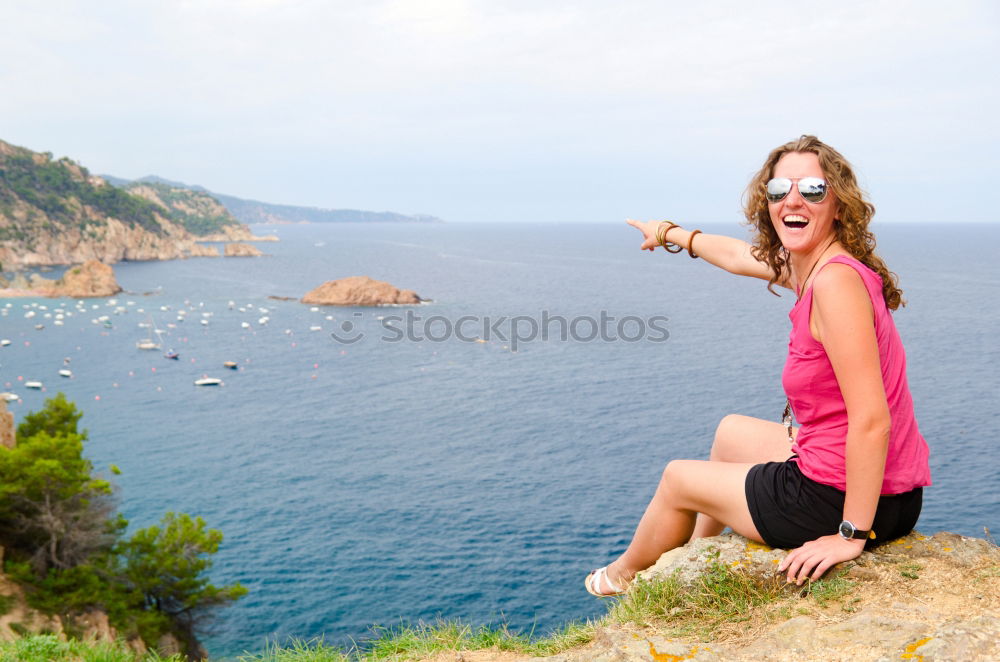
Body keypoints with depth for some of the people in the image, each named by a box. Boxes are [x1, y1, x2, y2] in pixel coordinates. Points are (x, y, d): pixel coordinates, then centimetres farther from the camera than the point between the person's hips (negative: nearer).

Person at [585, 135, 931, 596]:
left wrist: (852, 535, -23)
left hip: (840, 500, -8)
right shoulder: (807, 267, 3)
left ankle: (626, 574, 46)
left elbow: (872, 420, -29)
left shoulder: (835, 280, -25)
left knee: (678, 477, 14)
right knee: (731, 431, 31)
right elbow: (739, 255, 24)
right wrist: (670, 233, 39)